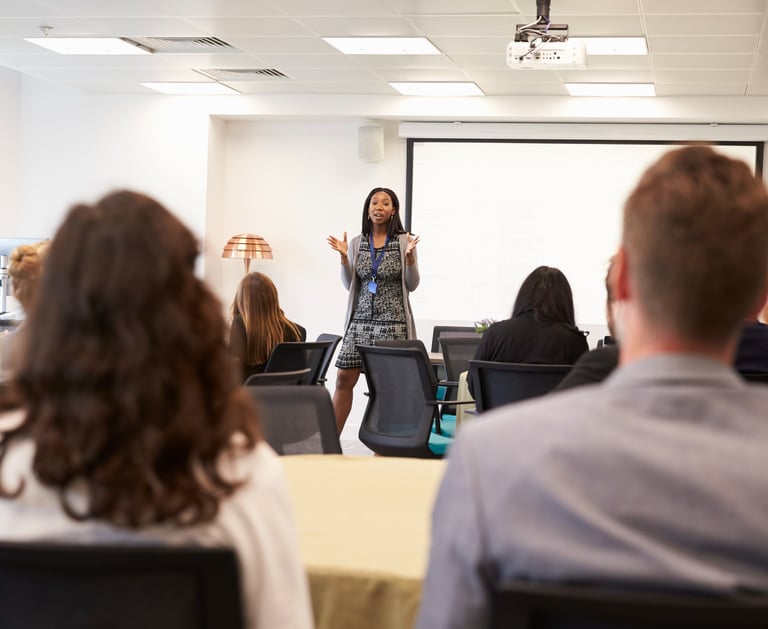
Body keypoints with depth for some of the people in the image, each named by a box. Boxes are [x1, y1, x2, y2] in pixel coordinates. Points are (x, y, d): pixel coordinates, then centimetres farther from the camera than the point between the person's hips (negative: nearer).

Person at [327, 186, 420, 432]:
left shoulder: (404, 241, 1)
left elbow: (412, 285, 0)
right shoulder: (357, 242, 9)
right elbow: (350, 285, 10)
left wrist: (409, 256, -15)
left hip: (393, 321, -3)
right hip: (360, 319, 3)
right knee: (344, 379, -2)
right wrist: (344, 257, -4)